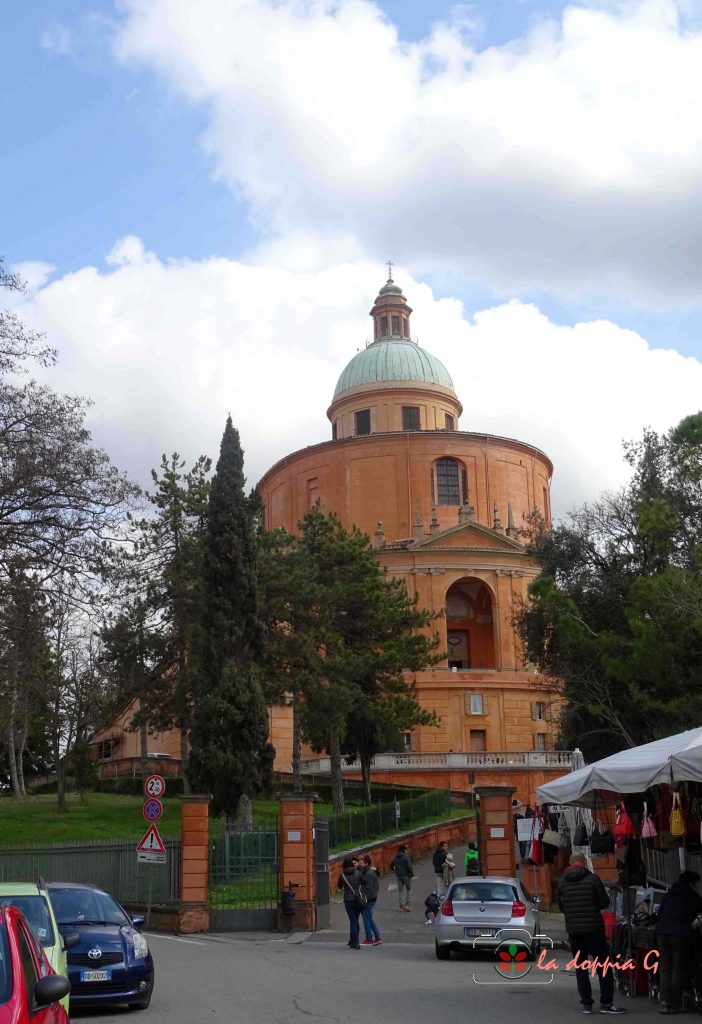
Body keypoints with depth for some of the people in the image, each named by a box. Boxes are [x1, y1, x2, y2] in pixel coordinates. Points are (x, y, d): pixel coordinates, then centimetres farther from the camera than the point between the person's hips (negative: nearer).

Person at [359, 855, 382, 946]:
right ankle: (377, 937, 17)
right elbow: (377, 886, 15)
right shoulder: (373, 872, 10)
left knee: (366, 919, 1)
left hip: (368, 899, -10)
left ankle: (369, 939, 9)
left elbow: (368, 888, -22)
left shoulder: (368, 874, -19)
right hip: (373, 898, 10)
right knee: (370, 919, 16)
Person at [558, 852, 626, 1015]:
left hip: (573, 930, 3)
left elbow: (561, 907, 10)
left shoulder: (563, 882, 3)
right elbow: (605, 902, -5)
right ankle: (606, 1003, 4)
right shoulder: (592, 879, -8)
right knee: (603, 965, 5)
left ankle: (586, 1003, 8)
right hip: (594, 928, -3)